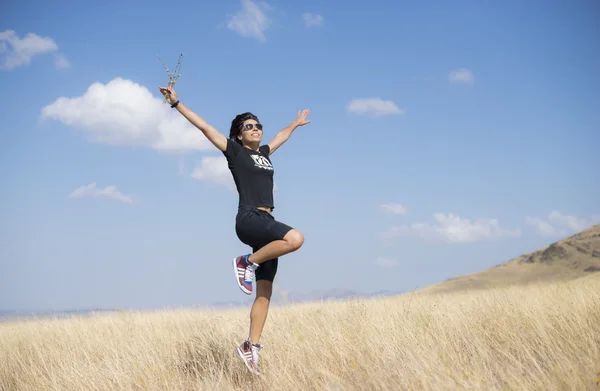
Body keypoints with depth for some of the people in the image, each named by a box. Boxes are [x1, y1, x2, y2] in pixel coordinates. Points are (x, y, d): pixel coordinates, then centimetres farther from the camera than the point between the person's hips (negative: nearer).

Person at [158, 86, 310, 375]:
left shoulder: (264, 153, 22)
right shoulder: (235, 151, 5)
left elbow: (281, 135, 42)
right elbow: (204, 126, 3)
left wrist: (296, 123, 59)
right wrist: (177, 104, 1)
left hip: (266, 224, 7)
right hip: (249, 219, -7)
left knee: (265, 294, 1)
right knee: (295, 238, -32)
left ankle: (251, 346, 6)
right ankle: (247, 262, -12)